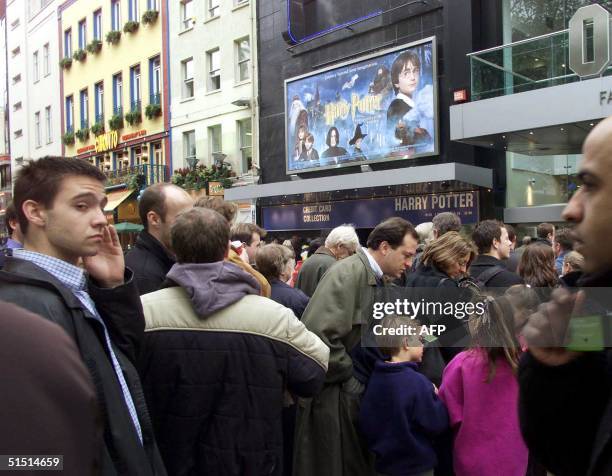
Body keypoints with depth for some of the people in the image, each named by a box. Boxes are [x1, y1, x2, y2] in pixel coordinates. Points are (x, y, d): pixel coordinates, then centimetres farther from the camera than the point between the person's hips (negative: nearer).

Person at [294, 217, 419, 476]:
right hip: (333, 395, -9)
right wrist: (349, 380, -15)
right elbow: (321, 336, -26)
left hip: (360, 391, 9)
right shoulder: (348, 273, -18)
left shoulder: (377, 280, 11)